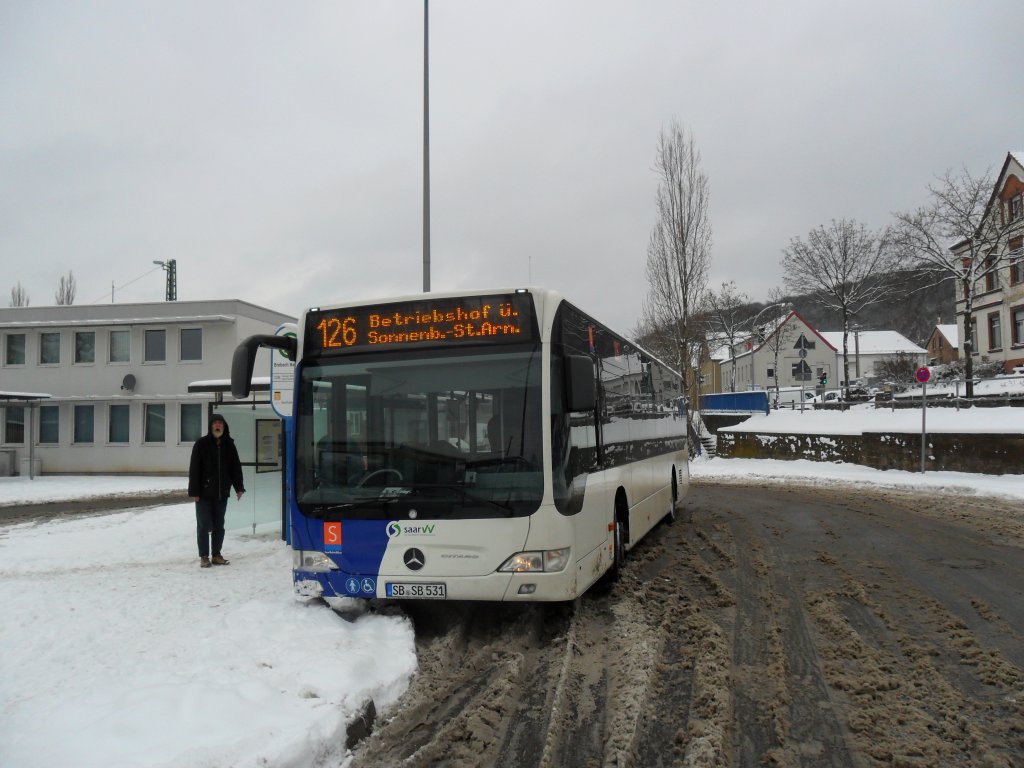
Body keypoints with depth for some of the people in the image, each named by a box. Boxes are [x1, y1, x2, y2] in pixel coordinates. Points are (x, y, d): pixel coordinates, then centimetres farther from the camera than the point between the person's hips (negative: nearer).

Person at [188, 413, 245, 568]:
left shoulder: (229, 445, 7)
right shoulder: (201, 444, -4)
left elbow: (236, 467, 9)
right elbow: (194, 469, -6)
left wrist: (239, 487, 1)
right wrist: (194, 491, -11)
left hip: (222, 493, 3)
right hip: (204, 492, -3)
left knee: (219, 526, 9)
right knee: (204, 525, 2)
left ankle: (217, 555, 19)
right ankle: (204, 557, 11)